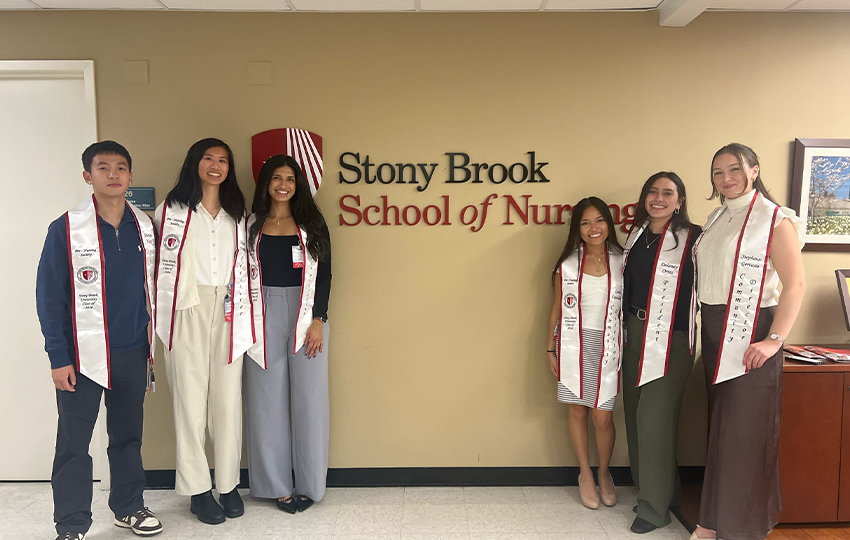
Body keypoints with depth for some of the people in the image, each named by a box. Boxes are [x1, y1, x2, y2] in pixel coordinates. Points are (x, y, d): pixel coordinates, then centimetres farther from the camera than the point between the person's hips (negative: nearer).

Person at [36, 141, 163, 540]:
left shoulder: (144, 227, 5)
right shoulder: (66, 229, -7)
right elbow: (49, 297, -6)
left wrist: (153, 343, 10)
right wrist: (58, 357, -9)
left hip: (133, 353, 4)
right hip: (83, 355, -3)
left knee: (128, 435, 15)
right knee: (73, 443, 5)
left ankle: (129, 506, 31)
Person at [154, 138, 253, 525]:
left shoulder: (237, 214, 16)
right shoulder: (171, 210, 5)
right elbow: (157, 262, 3)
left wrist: (240, 311, 11)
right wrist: (160, 313, -4)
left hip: (227, 312, 3)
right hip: (187, 311, -3)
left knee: (228, 398, 4)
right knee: (191, 398, 1)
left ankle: (228, 484, 16)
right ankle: (198, 489, 12)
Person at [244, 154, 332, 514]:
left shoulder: (311, 224, 4)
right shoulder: (252, 225, 7)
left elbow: (324, 273, 1)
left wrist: (318, 320, -8)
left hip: (305, 314, -1)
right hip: (263, 316, 1)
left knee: (308, 397, 3)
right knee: (267, 400, 5)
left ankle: (309, 485, 15)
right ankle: (276, 484, 18)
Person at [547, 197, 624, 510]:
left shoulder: (621, 262, 1)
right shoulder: (567, 264, 2)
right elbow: (557, 308, 7)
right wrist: (551, 349, 5)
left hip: (606, 347, -1)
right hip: (572, 346, 1)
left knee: (603, 417, 0)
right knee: (577, 411, 8)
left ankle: (604, 473, 26)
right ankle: (585, 474, 26)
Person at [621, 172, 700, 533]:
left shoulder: (693, 238, -9)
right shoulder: (636, 236, 11)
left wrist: (696, 339, -16)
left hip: (671, 340, -7)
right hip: (635, 334, 7)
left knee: (654, 419, -5)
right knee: (635, 415, 12)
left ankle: (655, 507, 11)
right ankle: (647, 488, 30)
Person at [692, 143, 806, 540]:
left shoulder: (775, 220, -9)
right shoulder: (717, 218, 13)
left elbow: (795, 284, -14)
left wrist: (774, 340, -20)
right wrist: (704, 329, 11)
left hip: (751, 334, -7)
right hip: (714, 333, 7)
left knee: (743, 431, 0)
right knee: (718, 428, 14)